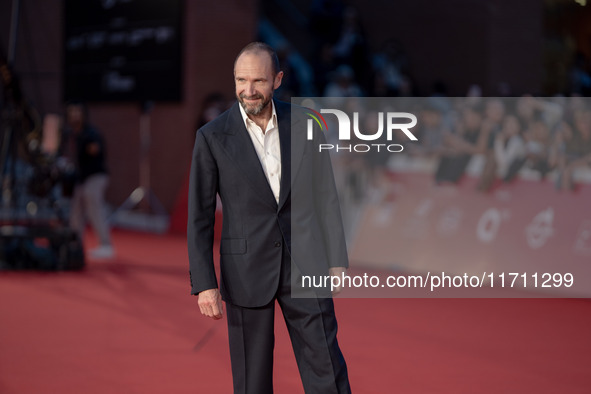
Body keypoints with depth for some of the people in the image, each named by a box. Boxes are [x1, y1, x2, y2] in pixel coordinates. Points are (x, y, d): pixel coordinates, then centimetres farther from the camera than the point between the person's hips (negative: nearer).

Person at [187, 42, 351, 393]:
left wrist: (337, 261, 3)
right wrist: (204, 285, -10)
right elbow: (200, 217, -4)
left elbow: (326, 196, 6)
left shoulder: (304, 123, 1)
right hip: (247, 271, -1)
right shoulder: (212, 137, -6)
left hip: (303, 265, 1)